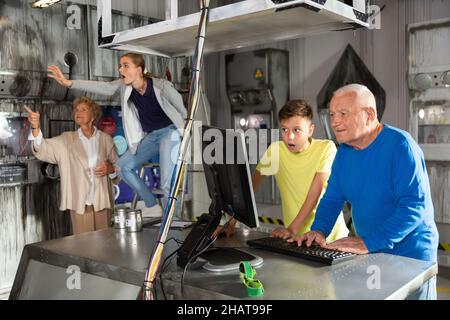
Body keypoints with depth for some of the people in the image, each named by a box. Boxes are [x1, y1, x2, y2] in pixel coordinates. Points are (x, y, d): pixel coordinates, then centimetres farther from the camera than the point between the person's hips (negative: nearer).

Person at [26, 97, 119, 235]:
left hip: (102, 202, 1)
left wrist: (110, 169, -10)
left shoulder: (105, 139, 6)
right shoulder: (67, 140, 6)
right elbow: (43, 149, -9)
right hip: (80, 203, -1)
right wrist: (36, 128, -25)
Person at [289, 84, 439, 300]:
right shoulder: (344, 151, 2)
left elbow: (414, 205, -28)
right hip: (368, 256, 6)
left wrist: (368, 242, -35)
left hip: (410, 258, -6)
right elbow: (332, 198, 7)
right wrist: (319, 230, -13)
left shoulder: (400, 145, -20)